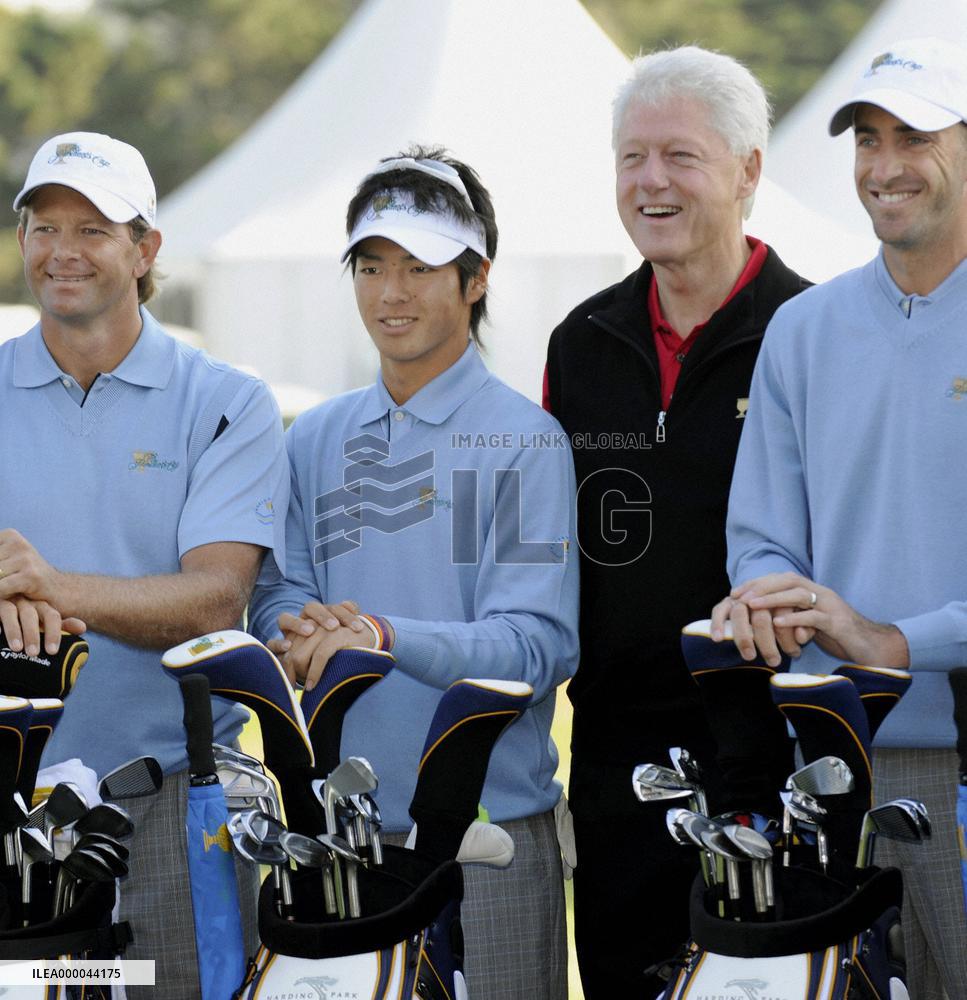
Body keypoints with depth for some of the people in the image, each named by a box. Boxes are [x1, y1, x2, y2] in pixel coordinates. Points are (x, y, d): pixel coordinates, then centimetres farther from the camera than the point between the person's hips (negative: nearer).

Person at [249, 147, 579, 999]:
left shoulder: (524, 441, -4)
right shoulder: (315, 440, 13)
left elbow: (536, 643, -12)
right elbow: (279, 592, 7)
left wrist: (387, 636, -28)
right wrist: (306, 634, -17)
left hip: (487, 833, -4)